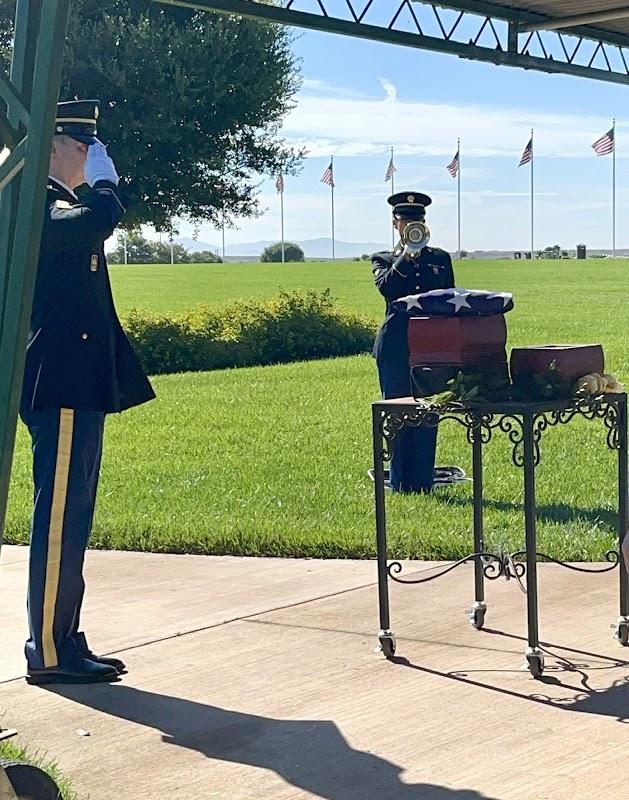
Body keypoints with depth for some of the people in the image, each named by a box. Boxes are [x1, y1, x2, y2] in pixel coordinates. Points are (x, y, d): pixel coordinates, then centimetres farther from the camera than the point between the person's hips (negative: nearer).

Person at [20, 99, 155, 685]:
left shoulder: (59, 204, 22)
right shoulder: (39, 203, -11)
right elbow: (97, 221, -30)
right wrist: (105, 180, -13)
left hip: (76, 384, 11)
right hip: (63, 384, -11)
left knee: (69, 515, 12)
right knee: (60, 514, -8)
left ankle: (61, 640, 18)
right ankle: (49, 651, -3)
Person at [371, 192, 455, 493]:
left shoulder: (440, 259, 14)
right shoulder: (383, 260, 9)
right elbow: (385, 288, -12)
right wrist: (405, 258, -20)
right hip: (396, 349, -2)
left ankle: (423, 483, 7)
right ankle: (400, 483, 6)